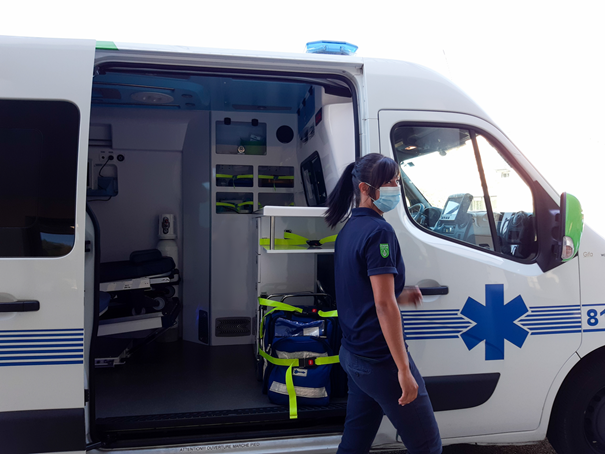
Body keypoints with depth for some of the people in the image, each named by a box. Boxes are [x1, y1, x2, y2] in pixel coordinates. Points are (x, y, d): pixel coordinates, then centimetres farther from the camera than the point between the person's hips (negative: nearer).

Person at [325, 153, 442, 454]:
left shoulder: (349, 229, 10)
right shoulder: (379, 231, -17)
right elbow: (383, 305, -22)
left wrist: (400, 297, 15)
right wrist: (404, 368, -20)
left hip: (352, 354, 9)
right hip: (380, 360, -9)